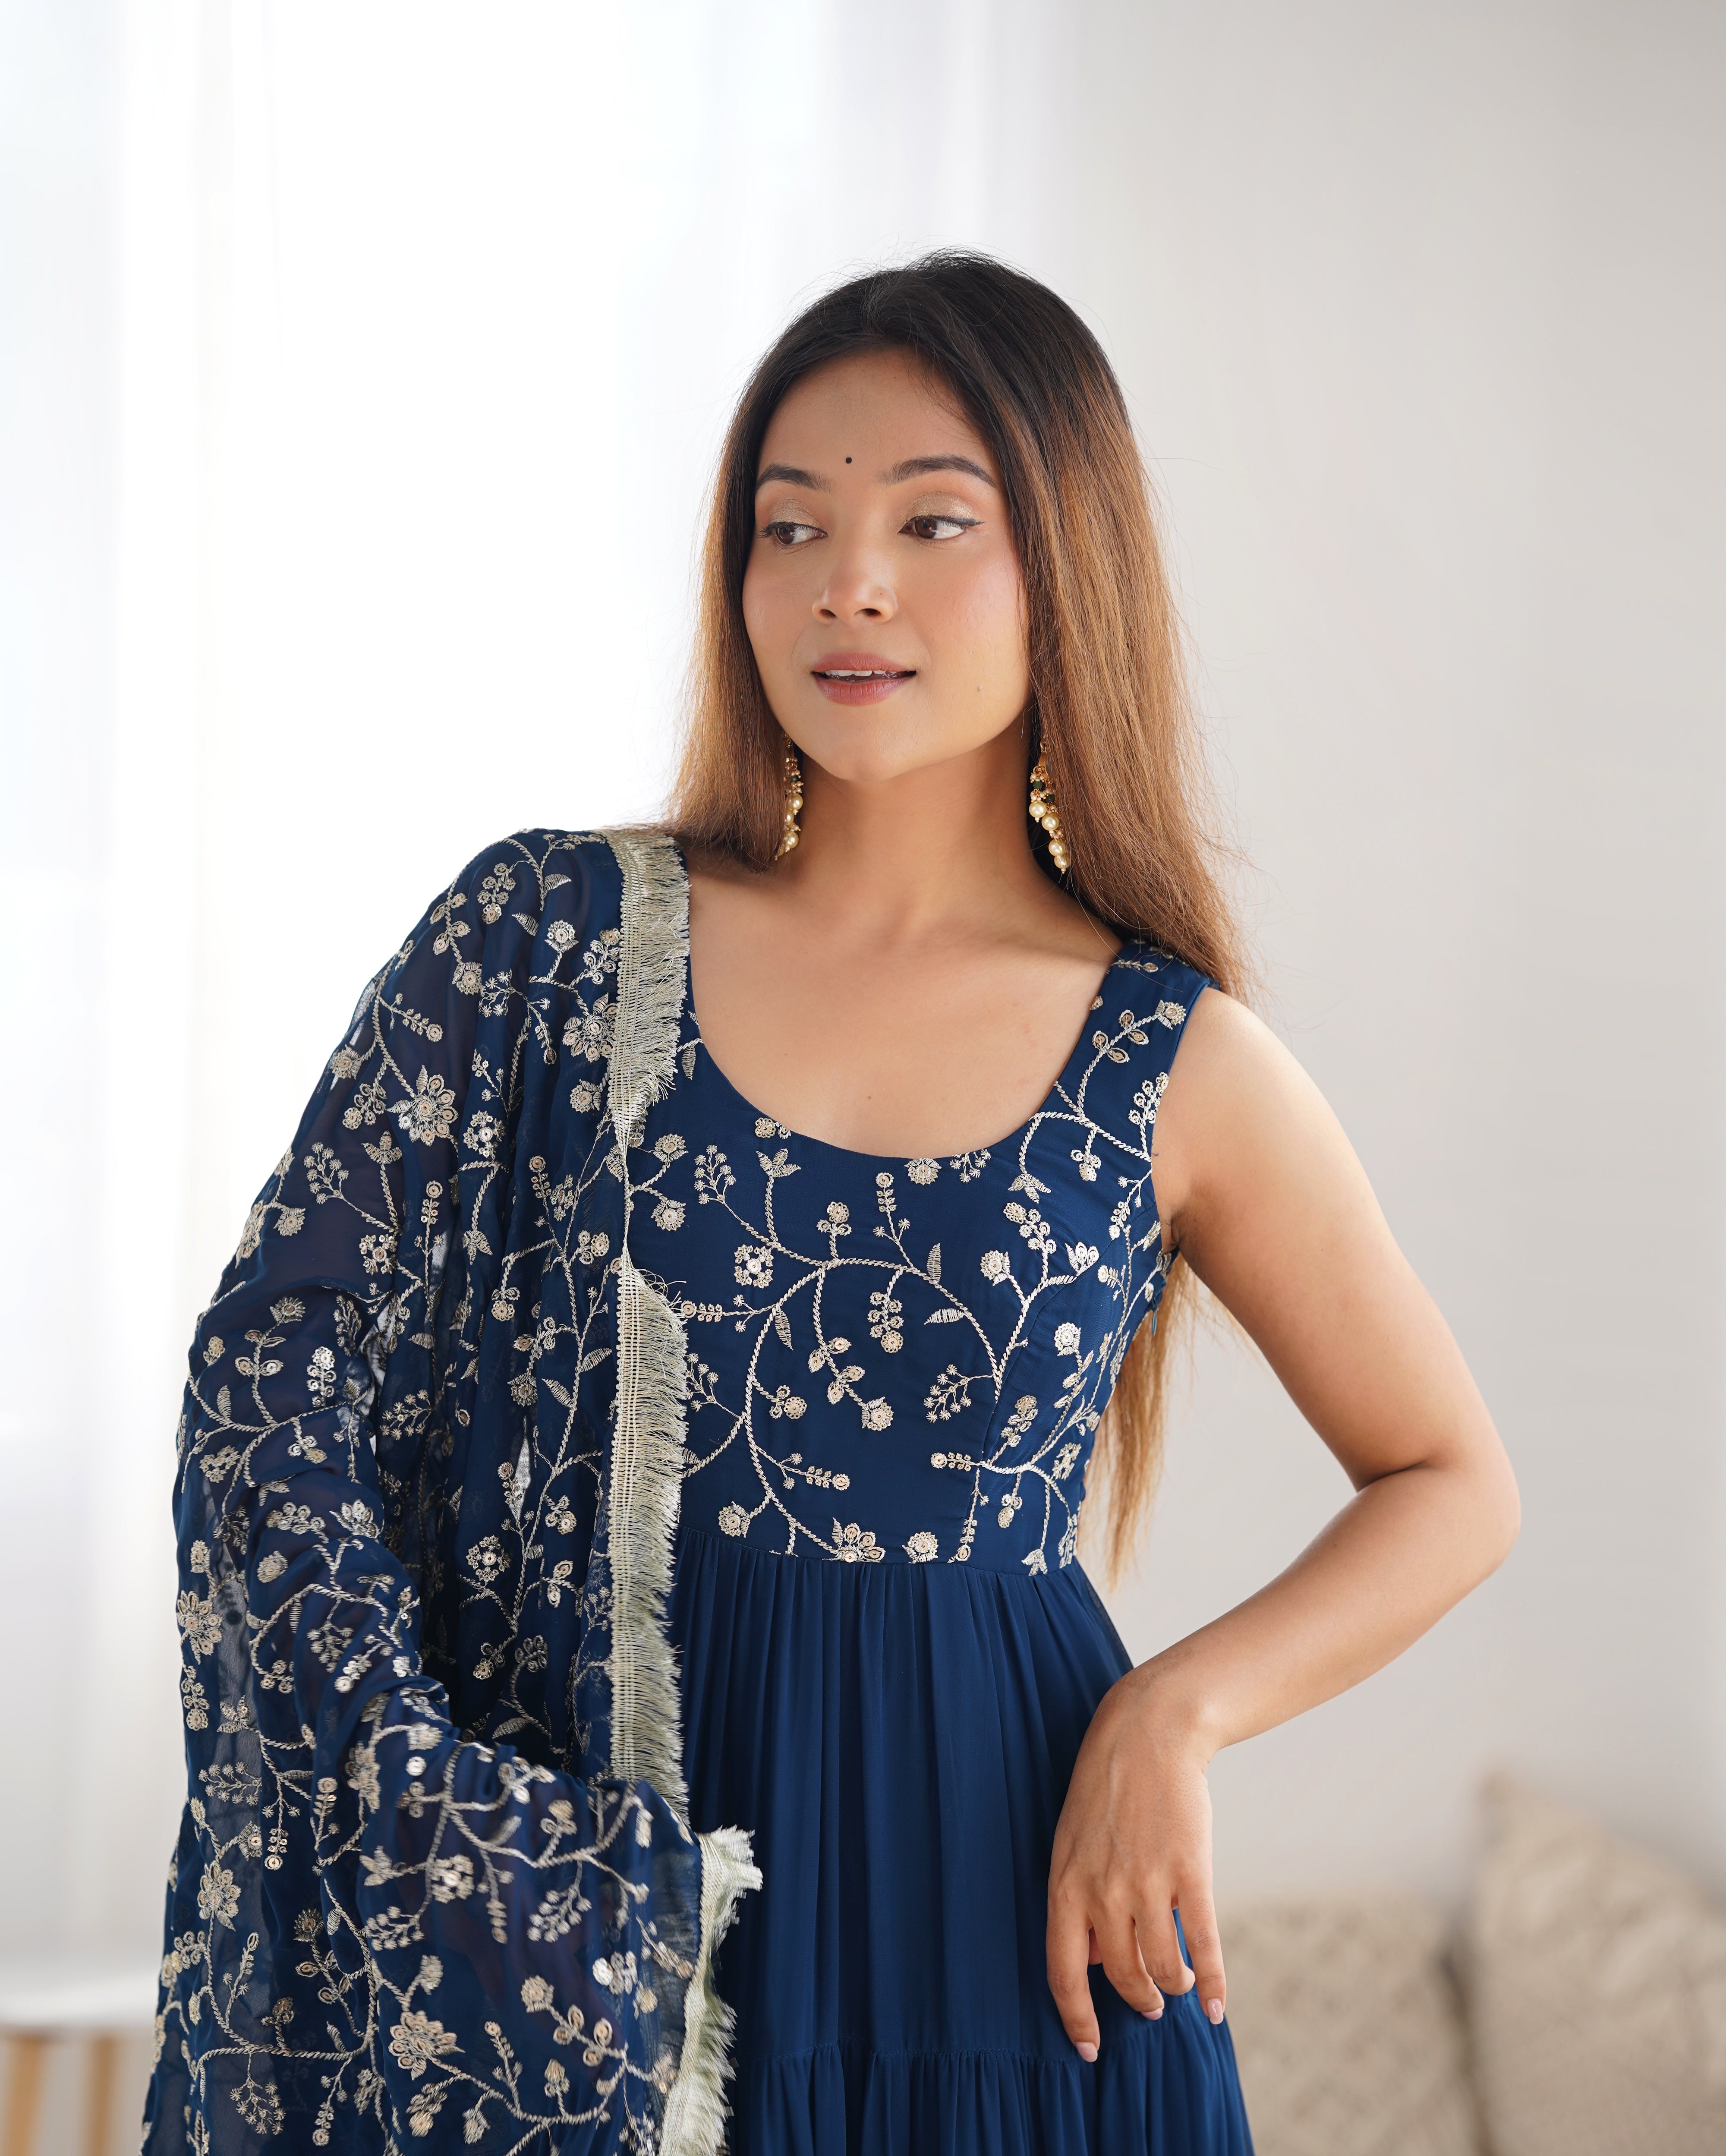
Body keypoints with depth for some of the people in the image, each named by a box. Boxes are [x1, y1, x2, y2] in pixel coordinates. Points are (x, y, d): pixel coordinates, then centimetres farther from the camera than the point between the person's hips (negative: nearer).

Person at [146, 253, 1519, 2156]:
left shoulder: (1177, 1064, -2)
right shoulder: (546, 939, -3)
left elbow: (1449, 1481, 8)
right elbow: (272, 1364, -2)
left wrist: (1177, 1713, -8)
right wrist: (423, 1795, -13)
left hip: (995, 1885, 0)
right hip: (585, 1875, 0)